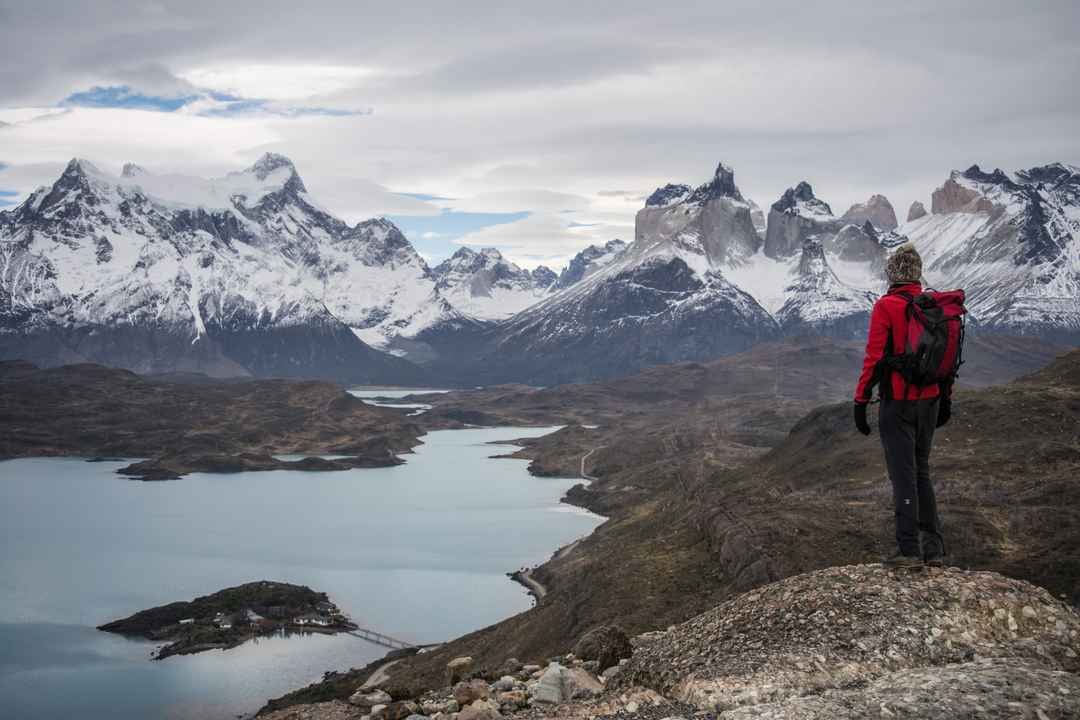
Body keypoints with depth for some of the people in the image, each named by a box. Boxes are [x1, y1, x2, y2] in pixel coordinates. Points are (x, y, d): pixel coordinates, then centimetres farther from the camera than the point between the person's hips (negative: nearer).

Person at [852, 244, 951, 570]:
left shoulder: (886, 306, -11)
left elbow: (874, 357, -14)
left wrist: (861, 399, -9)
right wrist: (945, 398, 22)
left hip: (897, 402, -6)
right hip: (929, 401, 6)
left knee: (903, 476, -2)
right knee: (921, 472, 16)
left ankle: (910, 550, -1)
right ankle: (933, 548, 16)